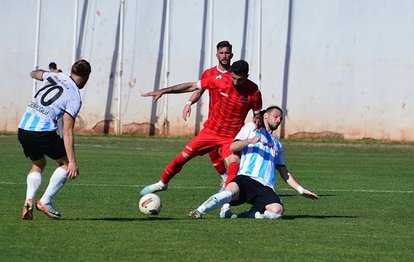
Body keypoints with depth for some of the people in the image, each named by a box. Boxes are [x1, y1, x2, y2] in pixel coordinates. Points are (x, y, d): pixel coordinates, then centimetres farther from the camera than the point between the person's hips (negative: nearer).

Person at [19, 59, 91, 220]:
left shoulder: (54, 76, 13)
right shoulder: (74, 98, -4)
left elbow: (34, 74, 37)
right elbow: (67, 132, -10)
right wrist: (72, 162, -9)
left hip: (23, 130, 7)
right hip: (43, 132, -7)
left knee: (38, 164, 28)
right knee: (66, 163, 14)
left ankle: (29, 200, 4)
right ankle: (45, 201, 2)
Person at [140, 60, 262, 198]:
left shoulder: (253, 91, -15)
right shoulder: (222, 80, -13)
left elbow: (258, 114, 3)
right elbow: (192, 86, -6)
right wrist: (163, 91, -7)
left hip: (231, 137, -2)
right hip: (211, 130, 2)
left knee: (234, 165, -26)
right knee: (183, 157, 8)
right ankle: (162, 183, 34)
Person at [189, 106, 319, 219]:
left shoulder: (278, 145, 36)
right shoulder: (251, 128, 20)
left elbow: (284, 173, 34)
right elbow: (233, 147, 7)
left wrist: (301, 190, 24)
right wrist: (249, 141, -11)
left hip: (266, 187, 4)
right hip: (246, 178, -4)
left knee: (277, 210, -30)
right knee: (231, 191, -39)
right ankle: (199, 211, -24)